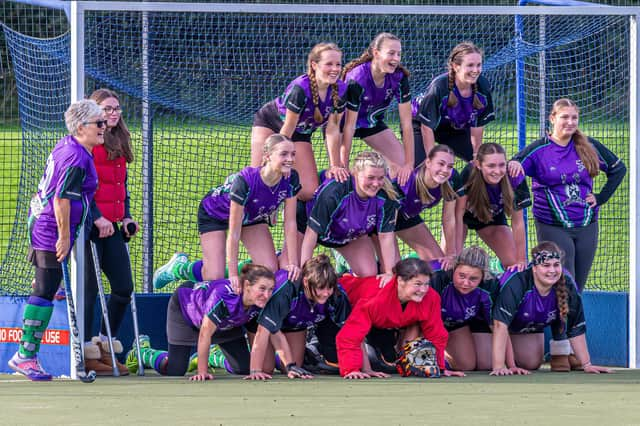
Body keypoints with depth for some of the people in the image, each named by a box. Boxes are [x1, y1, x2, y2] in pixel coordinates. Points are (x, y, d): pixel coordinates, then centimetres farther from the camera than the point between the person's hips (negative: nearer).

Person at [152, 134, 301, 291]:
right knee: (215, 277, -11)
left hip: (252, 216, 5)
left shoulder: (291, 179, -28)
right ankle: (179, 267, 19)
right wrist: (233, 274, -37)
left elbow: (290, 223, -19)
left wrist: (293, 263, -26)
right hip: (214, 214, -5)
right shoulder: (245, 181, -42)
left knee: (270, 271, -12)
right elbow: (233, 233, -37)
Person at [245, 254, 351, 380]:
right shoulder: (286, 293, -46)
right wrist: (255, 372, -48)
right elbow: (263, 331, -45)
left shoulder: (337, 297, -34)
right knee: (266, 368, -1)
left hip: (297, 325, 4)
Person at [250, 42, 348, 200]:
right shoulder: (300, 88, -35)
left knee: (309, 192, -10)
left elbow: (332, 129, -14)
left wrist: (335, 166, -17)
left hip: (301, 133, 5)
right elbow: (287, 129, -28)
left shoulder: (340, 90, -20)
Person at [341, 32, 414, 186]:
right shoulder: (357, 79, -34)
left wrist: (409, 164, -24)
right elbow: (349, 127, -30)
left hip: (372, 121, 5)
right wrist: (343, 167, -29)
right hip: (342, 120, -5)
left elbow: (406, 124, -20)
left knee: (403, 167, -7)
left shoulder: (399, 77, -22)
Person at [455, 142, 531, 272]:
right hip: (466, 214, -2)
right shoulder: (469, 175, -39)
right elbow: (458, 214, -32)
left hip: (493, 216, 2)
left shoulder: (514, 180, -32)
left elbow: (518, 222, -22)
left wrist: (521, 260, -23)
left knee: (514, 265, -6)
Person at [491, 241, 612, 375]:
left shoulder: (568, 286, -29)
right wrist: (499, 367, -54)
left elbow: (576, 329, -19)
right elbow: (501, 325, -48)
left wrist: (586, 365, -19)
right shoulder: (516, 283, -44)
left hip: (532, 327, 4)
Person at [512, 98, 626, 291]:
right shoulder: (538, 150, -4)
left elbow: (618, 169, 15)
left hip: (587, 226, 4)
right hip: (553, 229, -4)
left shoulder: (589, 146, 4)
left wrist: (601, 198, 7)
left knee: (577, 289, 7)